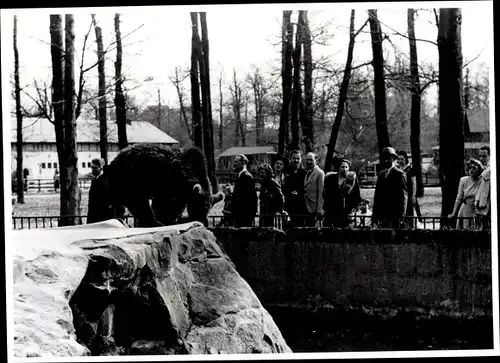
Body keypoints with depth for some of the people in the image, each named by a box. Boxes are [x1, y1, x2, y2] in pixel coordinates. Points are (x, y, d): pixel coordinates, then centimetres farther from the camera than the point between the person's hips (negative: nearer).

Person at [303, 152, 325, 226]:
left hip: (314, 209, -6)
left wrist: (319, 211, -15)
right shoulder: (306, 172, 14)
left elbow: (321, 193, -11)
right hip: (306, 208, 6)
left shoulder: (320, 173, -8)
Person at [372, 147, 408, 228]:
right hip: (381, 214, 6)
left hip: (394, 215, -6)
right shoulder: (380, 175, 17)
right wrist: (374, 214, 12)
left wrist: (401, 215, -12)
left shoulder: (399, 174, -2)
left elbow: (404, 195, -6)